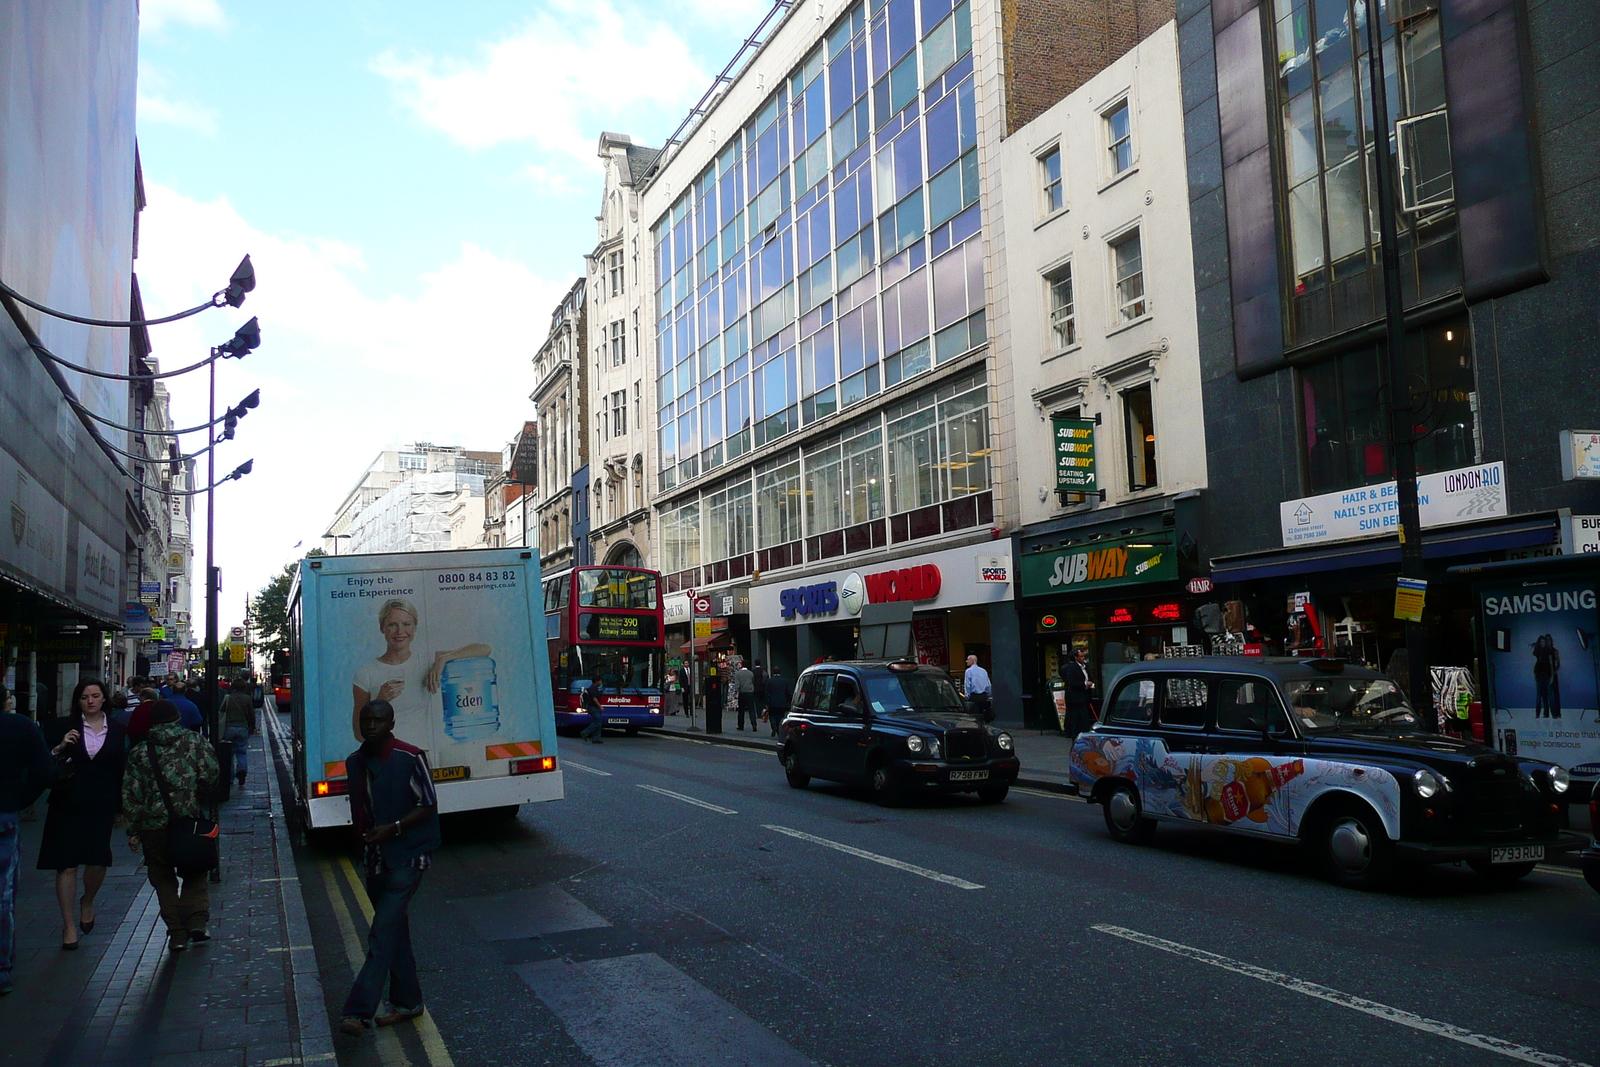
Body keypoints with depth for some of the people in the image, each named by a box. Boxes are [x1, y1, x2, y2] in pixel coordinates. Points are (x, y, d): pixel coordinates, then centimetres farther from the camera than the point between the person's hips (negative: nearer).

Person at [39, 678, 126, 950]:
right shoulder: (63, 727, 2)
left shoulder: (116, 731, 7)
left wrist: (120, 809, 8)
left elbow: (120, 772, 9)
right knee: (67, 865, 0)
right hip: (67, 805, -1)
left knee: (98, 862, -3)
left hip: (101, 807, 1)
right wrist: (60, 748, -17)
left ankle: (87, 903, 28)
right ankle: (69, 924, 12)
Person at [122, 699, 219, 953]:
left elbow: (131, 794, 2)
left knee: (164, 880, 11)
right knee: (195, 875, 16)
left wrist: (133, 831, 6)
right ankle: (197, 921, -1)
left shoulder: (139, 752, 5)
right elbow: (210, 775, -7)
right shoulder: (195, 741, 3)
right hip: (191, 819, 0)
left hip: (153, 825, 0)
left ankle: (177, 933, 5)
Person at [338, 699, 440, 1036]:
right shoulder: (355, 762, 5)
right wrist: (364, 837, 8)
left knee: (382, 935, -11)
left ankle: (359, 1011, -9)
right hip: (376, 858, 7)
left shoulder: (410, 758, -15)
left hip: (407, 858, -7)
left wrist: (393, 828, -22)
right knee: (394, 931, 14)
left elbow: (429, 806, -11)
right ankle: (406, 1001, 25)